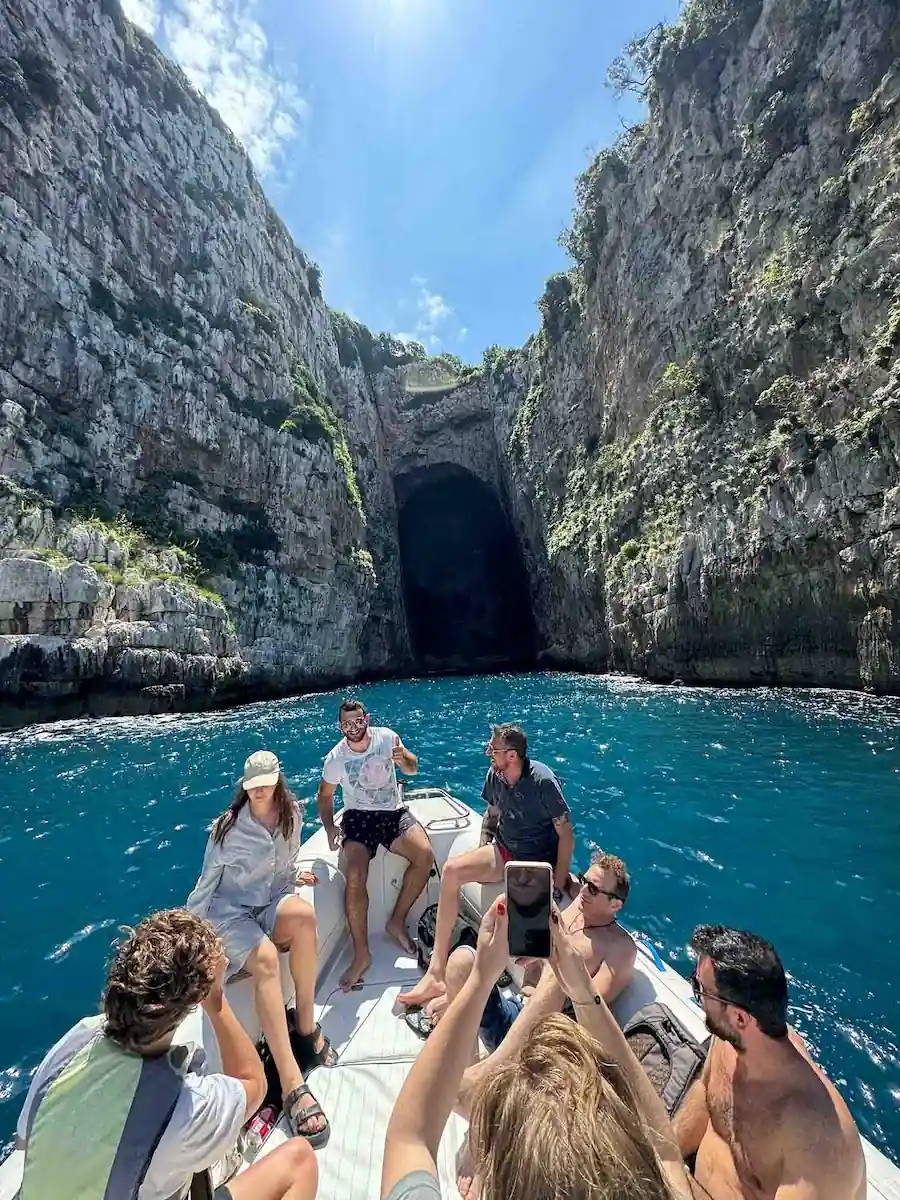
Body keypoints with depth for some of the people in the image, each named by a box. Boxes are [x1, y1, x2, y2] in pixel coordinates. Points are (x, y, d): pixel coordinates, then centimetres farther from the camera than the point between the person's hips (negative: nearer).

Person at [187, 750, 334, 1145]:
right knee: (265, 959, -34)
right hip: (230, 913, -3)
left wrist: (295, 877, -2)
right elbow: (207, 882, -3)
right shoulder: (229, 826, -13)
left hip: (270, 905, 3)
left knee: (303, 913, -31)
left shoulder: (291, 816, -2)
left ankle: (307, 1025, -14)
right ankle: (292, 1084, -34)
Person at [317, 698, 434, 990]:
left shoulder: (386, 737, -6)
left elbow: (412, 769, 4)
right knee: (354, 876, -26)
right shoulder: (335, 759, -7)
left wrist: (403, 759, -20)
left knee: (425, 856, -23)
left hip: (394, 813, 1)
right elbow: (325, 796, 8)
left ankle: (397, 922, -2)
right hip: (358, 818, -1)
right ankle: (361, 954, -8)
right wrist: (329, 827, -9)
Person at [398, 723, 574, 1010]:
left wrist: (557, 887, -16)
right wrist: (483, 855, 4)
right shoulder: (495, 776, -4)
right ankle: (437, 973, -12)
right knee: (452, 870, -17)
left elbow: (566, 835, -16)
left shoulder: (542, 781, -22)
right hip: (504, 852, 6)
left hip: (539, 863, -5)